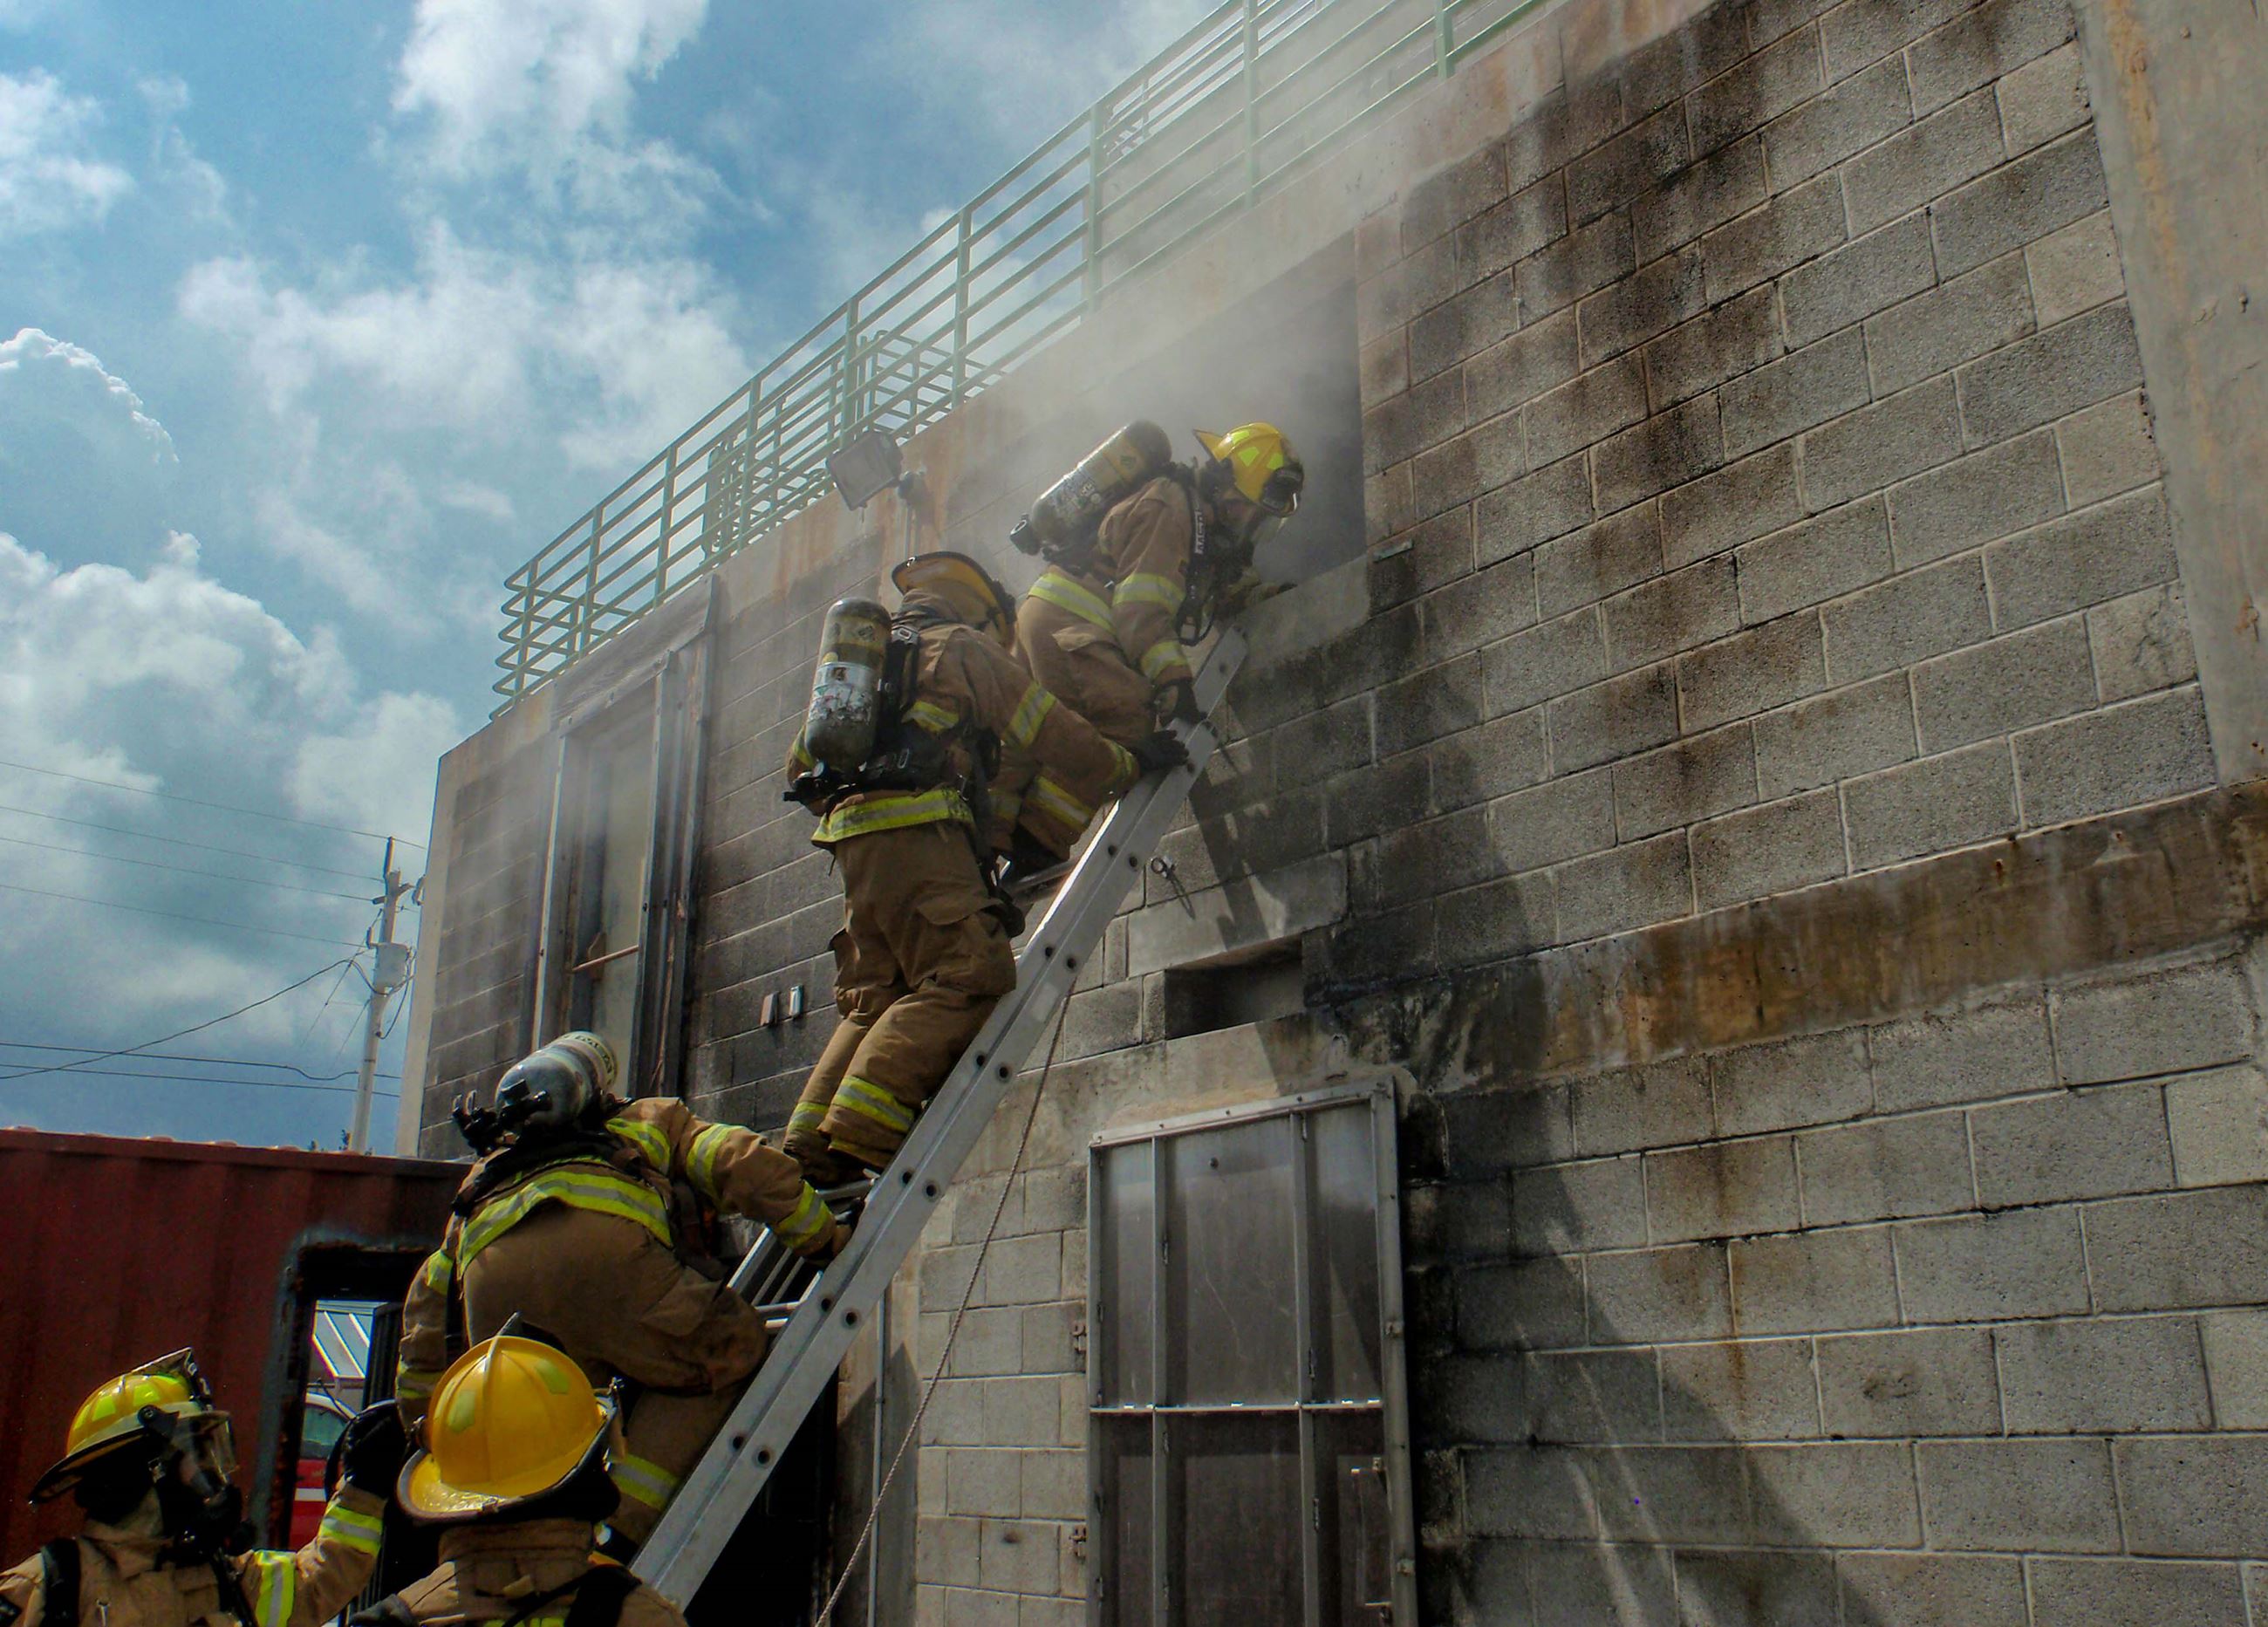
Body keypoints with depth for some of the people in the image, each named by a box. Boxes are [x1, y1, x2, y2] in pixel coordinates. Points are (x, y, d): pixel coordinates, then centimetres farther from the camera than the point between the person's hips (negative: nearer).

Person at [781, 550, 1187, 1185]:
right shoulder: (963, 647, 9)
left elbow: (802, 761, 32)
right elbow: (1046, 728, 5)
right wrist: (1126, 764, 16)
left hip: (854, 838, 9)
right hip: (919, 830, -9)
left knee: (874, 998, 7)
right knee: (968, 975, -14)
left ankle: (811, 1150, -4)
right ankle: (859, 1135, -25)